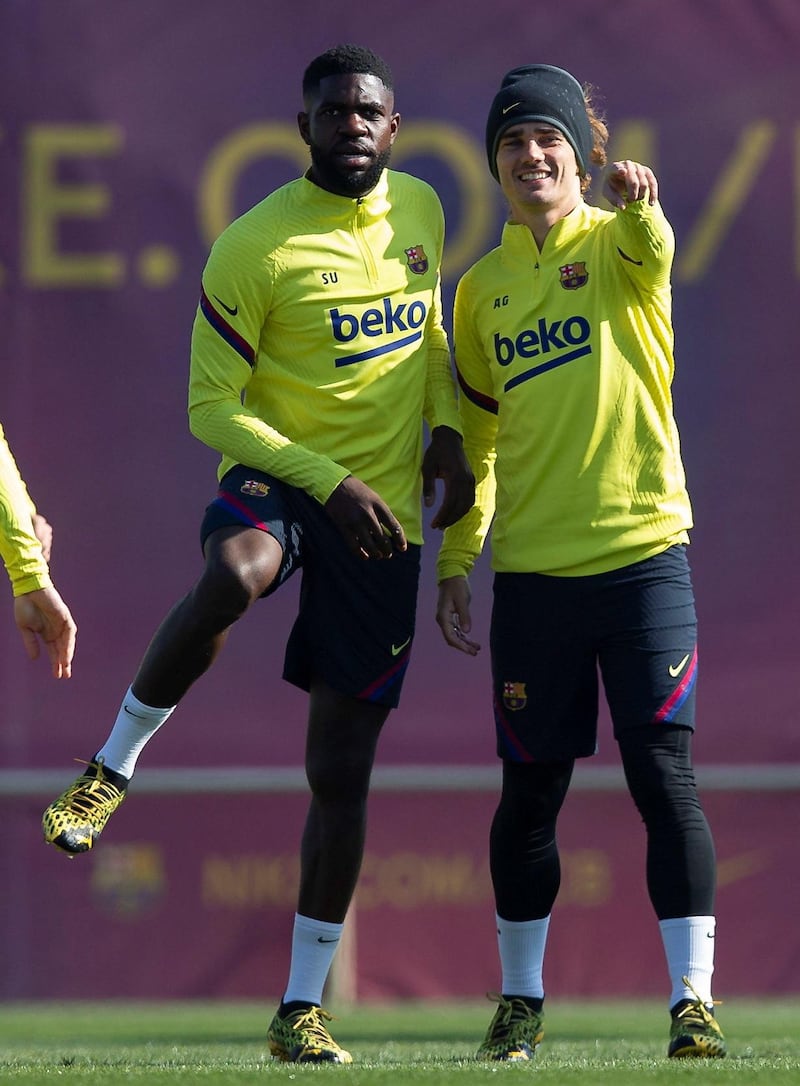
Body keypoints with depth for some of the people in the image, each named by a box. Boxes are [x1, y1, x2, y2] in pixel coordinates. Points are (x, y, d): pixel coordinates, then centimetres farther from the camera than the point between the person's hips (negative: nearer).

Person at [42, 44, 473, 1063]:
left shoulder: (421, 209, 6)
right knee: (234, 574, -43)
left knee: (341, 769, 3)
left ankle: (301, 1008, 11)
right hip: (274, 477, -4)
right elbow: (212, 406, -10)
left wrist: (444, 430, 5)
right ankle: (112, 767, -22)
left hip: (384, 517, 4)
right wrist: (328, 483, -20)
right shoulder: (253, 248, -12)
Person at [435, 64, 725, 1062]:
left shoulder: (614, 243, -1)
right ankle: (520, 1002, 20)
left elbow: (650, 255, -27)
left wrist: (639, 203, -50)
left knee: (663, 776, -8)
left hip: (641, 553, -3)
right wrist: (454, 562, 12)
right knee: (529, 792, 7)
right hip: (531, 570, 3)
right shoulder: (483, 288, 11)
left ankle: (692, 1000, -5)